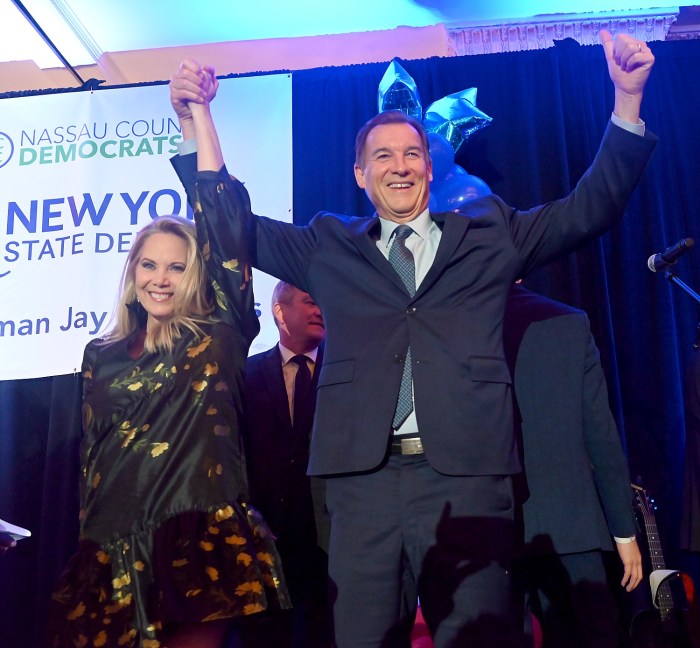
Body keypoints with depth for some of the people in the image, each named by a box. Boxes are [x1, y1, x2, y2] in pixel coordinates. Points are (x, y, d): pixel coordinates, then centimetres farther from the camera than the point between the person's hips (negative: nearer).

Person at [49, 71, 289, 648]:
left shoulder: (219, 337, 1)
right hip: (116, 547, 4)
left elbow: (224, 235, -8)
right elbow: (92, 456, 17)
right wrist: (89, 540, 14)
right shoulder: (103, 356, 13)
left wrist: (199, 121, -10)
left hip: (202, 540, -3)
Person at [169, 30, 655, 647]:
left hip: (468, 477, 0)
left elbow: (590, 208, 13)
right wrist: (195, 123, 6)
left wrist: (627, 100, 3)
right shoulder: (329, 247, 18)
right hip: (364, 476, 1)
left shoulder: (487, 236, 16)